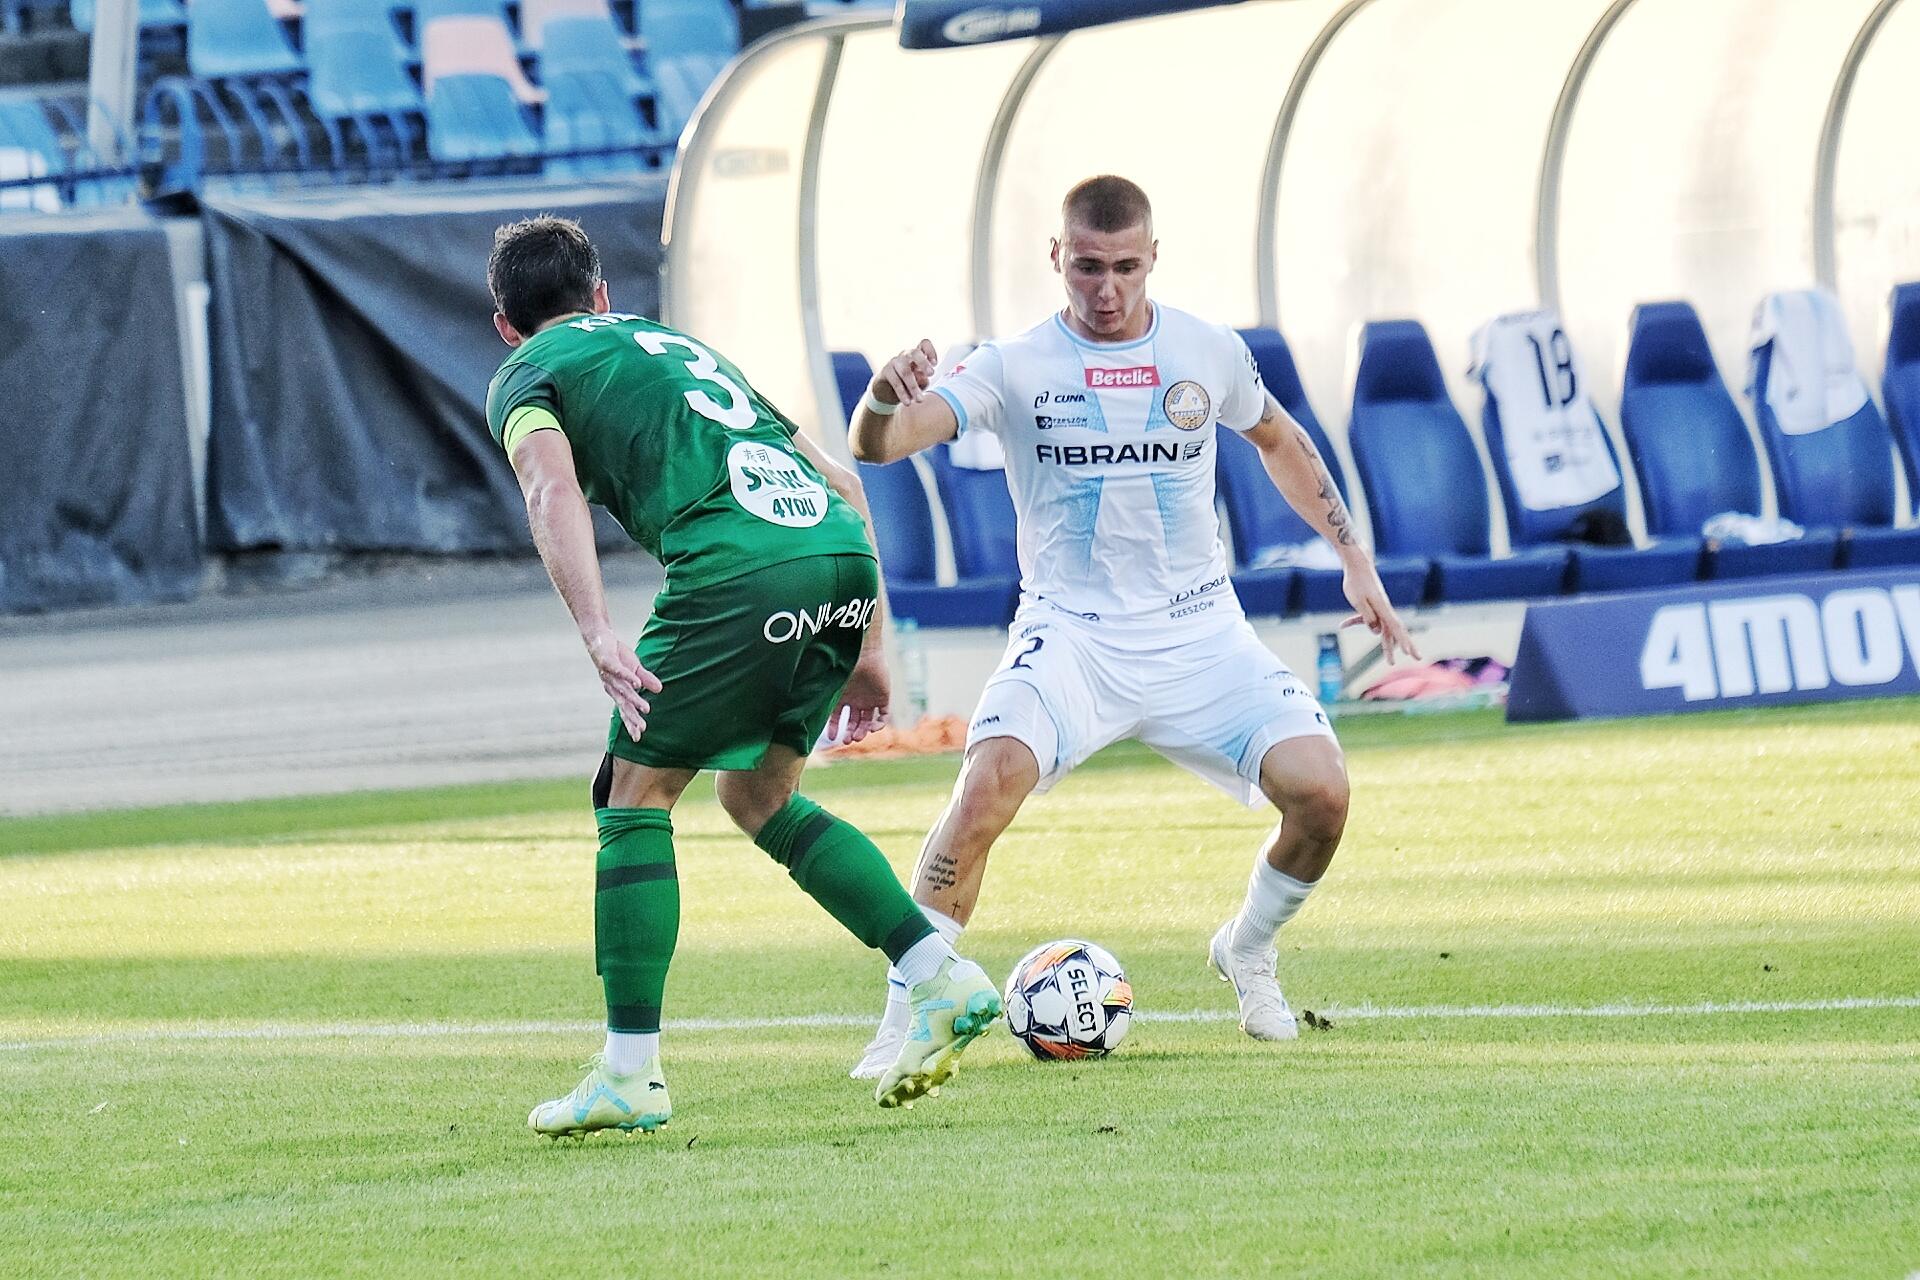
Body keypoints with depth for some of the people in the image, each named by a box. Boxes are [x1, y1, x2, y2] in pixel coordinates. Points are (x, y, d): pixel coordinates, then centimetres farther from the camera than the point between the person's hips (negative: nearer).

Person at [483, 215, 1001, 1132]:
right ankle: (942, 978, 14)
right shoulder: (677, 344, 36)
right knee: (757, 796, 23)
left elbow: (553, 491, -7)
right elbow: (841, 483, 32)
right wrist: (864, 649, 33)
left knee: (635, 799, 9)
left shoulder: (527, 376, 17)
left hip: (738, 567, -6)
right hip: (843, 550, 6)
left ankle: (630, 1075, 4)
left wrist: (598, 638, -17)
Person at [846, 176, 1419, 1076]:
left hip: (1198, 632, 3)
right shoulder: (1016, 368, -7)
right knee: (989, 782, -30)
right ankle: (904, 1021, -20)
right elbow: (876, 446, -20)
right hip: (1070, 636, -3)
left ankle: (1247, 953, 15)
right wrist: (885, 399, -44)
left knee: (1320, 790, -17)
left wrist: (1352, 554, 18)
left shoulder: (1208, 353, 2)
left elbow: (1279, 442, 24)